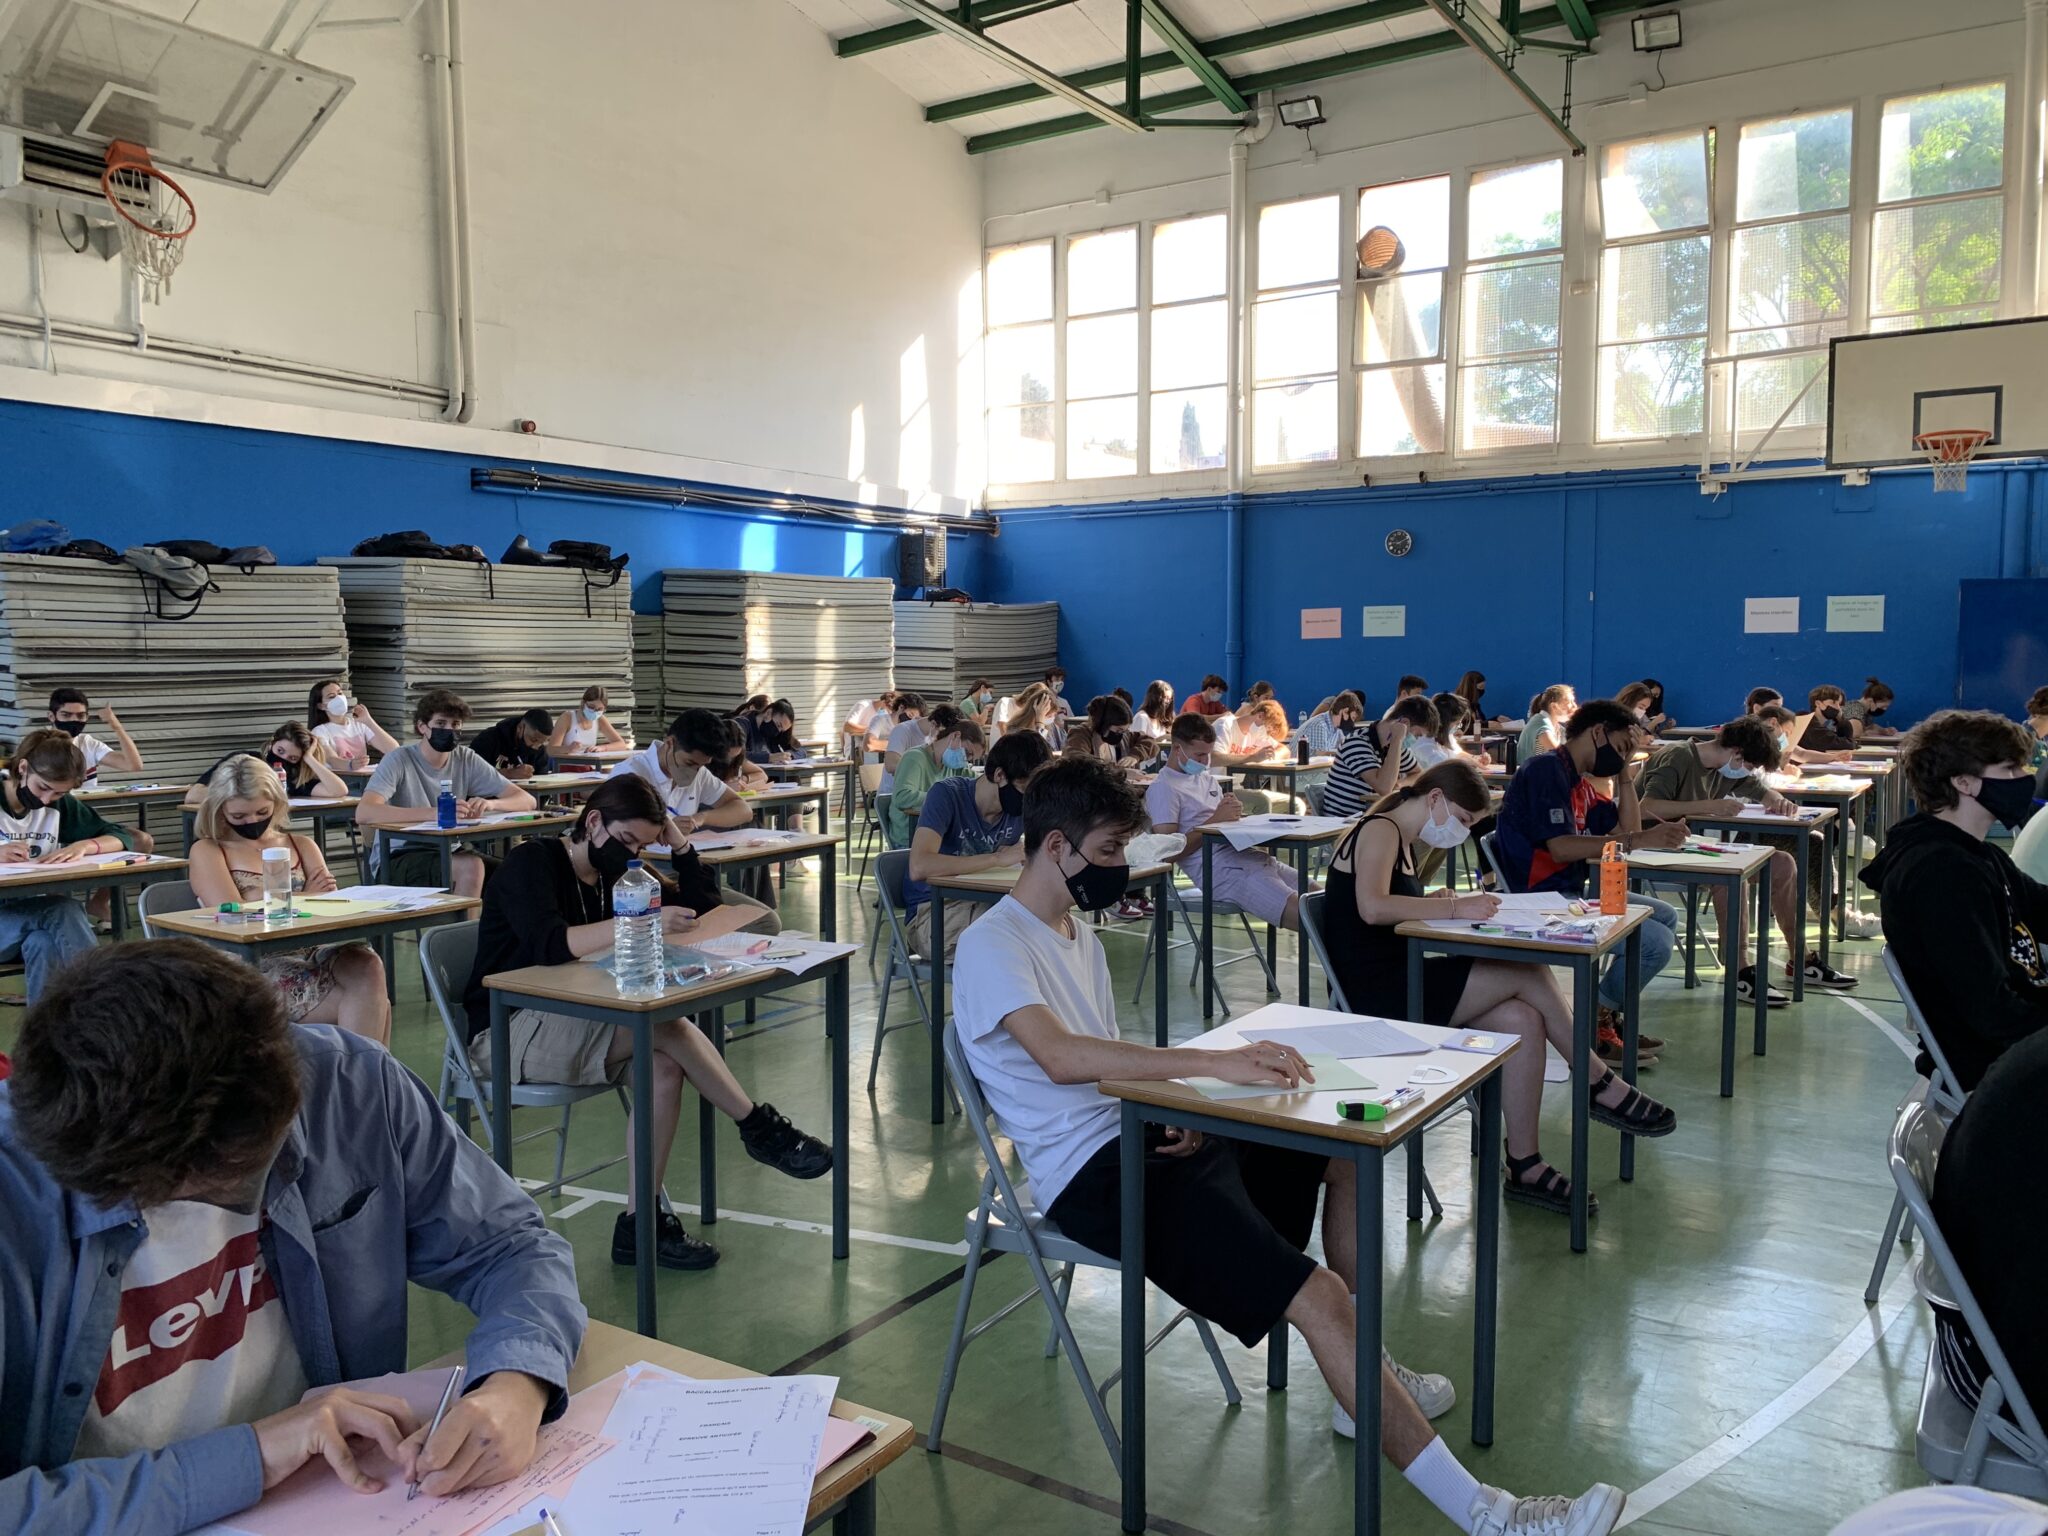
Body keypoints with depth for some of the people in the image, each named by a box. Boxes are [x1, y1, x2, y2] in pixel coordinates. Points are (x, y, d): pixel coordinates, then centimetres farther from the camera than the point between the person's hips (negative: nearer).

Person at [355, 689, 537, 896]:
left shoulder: (466, 760, 2)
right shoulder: (399, 761, -11)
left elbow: (527, 801, -2)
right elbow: (363, 814, -29)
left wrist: (490, 804, -25)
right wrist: (434, 813, -39)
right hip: (396, 859, -5)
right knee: (471, 866, -30)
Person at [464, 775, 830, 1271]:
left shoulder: (613, 876, 12)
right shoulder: (531, 863, -11)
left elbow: (705, 909, 11)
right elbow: (550, 945, -31)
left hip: (569, 1031, 8)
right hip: (507, 1035, -8)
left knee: (665, 1069, -24)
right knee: (662, 1021, -29)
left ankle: (639, 1224, -17)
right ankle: (759, 1129, -18)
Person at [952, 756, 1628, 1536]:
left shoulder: (1077, 933, 15)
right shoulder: (992, 947, -15)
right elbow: (1061, 1058, -33)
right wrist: (1215, 1062, -37)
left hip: (1140, 1134, 10)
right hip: (1091, 1170, -10)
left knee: (1345, 1144, 16)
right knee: (1318, 1296, -21)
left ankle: (1364, 1381, 25)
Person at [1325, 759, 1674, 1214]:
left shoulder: (1402, 840, 21)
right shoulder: (1378, 830, -10)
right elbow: (1372, 908, -28)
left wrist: (1439, 902, -2)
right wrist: (1454, 908, -24)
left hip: (1399, 984, 10)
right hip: (1374, 993, -10)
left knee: (1523, 1021, -10)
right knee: (1526, 973, -17)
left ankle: (1525, 1167, -7)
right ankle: (1602, 1087, 1)